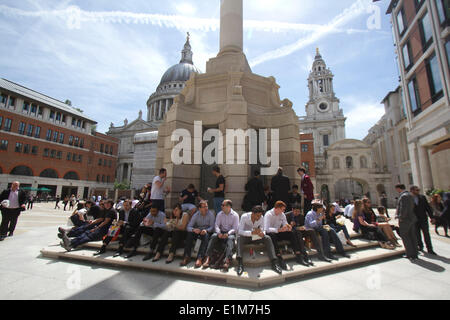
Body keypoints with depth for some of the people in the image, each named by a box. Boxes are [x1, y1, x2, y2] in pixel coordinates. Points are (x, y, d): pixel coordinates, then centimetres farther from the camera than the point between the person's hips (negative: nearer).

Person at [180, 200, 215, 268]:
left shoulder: (211, 214, -6)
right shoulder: (196, 215, 0)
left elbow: (212, 227, -11)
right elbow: (188, 227, -7)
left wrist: (206, 230, -32)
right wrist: (193, 229, -30)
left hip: (207, 232, -2)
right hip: (197, 231, 2)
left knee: (206, 236, -36)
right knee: (190, 234, -28)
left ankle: (200, 258, -40)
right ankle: (187, 257, -25)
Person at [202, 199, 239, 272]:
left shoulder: (235, 215, -1)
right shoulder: (220, 214, 10)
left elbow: (235, 228, -8)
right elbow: (216, 225, 2)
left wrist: (228, 234, -26)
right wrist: (218, 233, -19)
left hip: (230, 233, -2)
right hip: (221, 232, 3)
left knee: (230, 238, -35)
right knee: (213, 236, -27)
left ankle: (227, 261, -49)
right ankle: (208, 259, -34)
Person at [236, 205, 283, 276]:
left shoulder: (261, 218, -10)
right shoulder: (244, 217, -21)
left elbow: (263, 230, -6)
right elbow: (240, 231, -27)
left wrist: (262, 233, -31)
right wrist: (252, 232, -42)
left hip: (255, 237, 3)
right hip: (246, 237, -3)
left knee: (268, 238, -23)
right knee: (239, 238, -36)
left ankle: (274, 263, -25)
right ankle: (240, 264, -41)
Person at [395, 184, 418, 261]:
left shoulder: (403, 196, -18)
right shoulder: (410, 195, 11)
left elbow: (403, 208, -23)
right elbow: (413, 206, 16)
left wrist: (401, 218, -13)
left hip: (405, 220, -9)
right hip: (412, 219, 9)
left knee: (405, 237, 1)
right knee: (412, 236, 14)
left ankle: (411, 255, 6)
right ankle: (415, 254, 23)